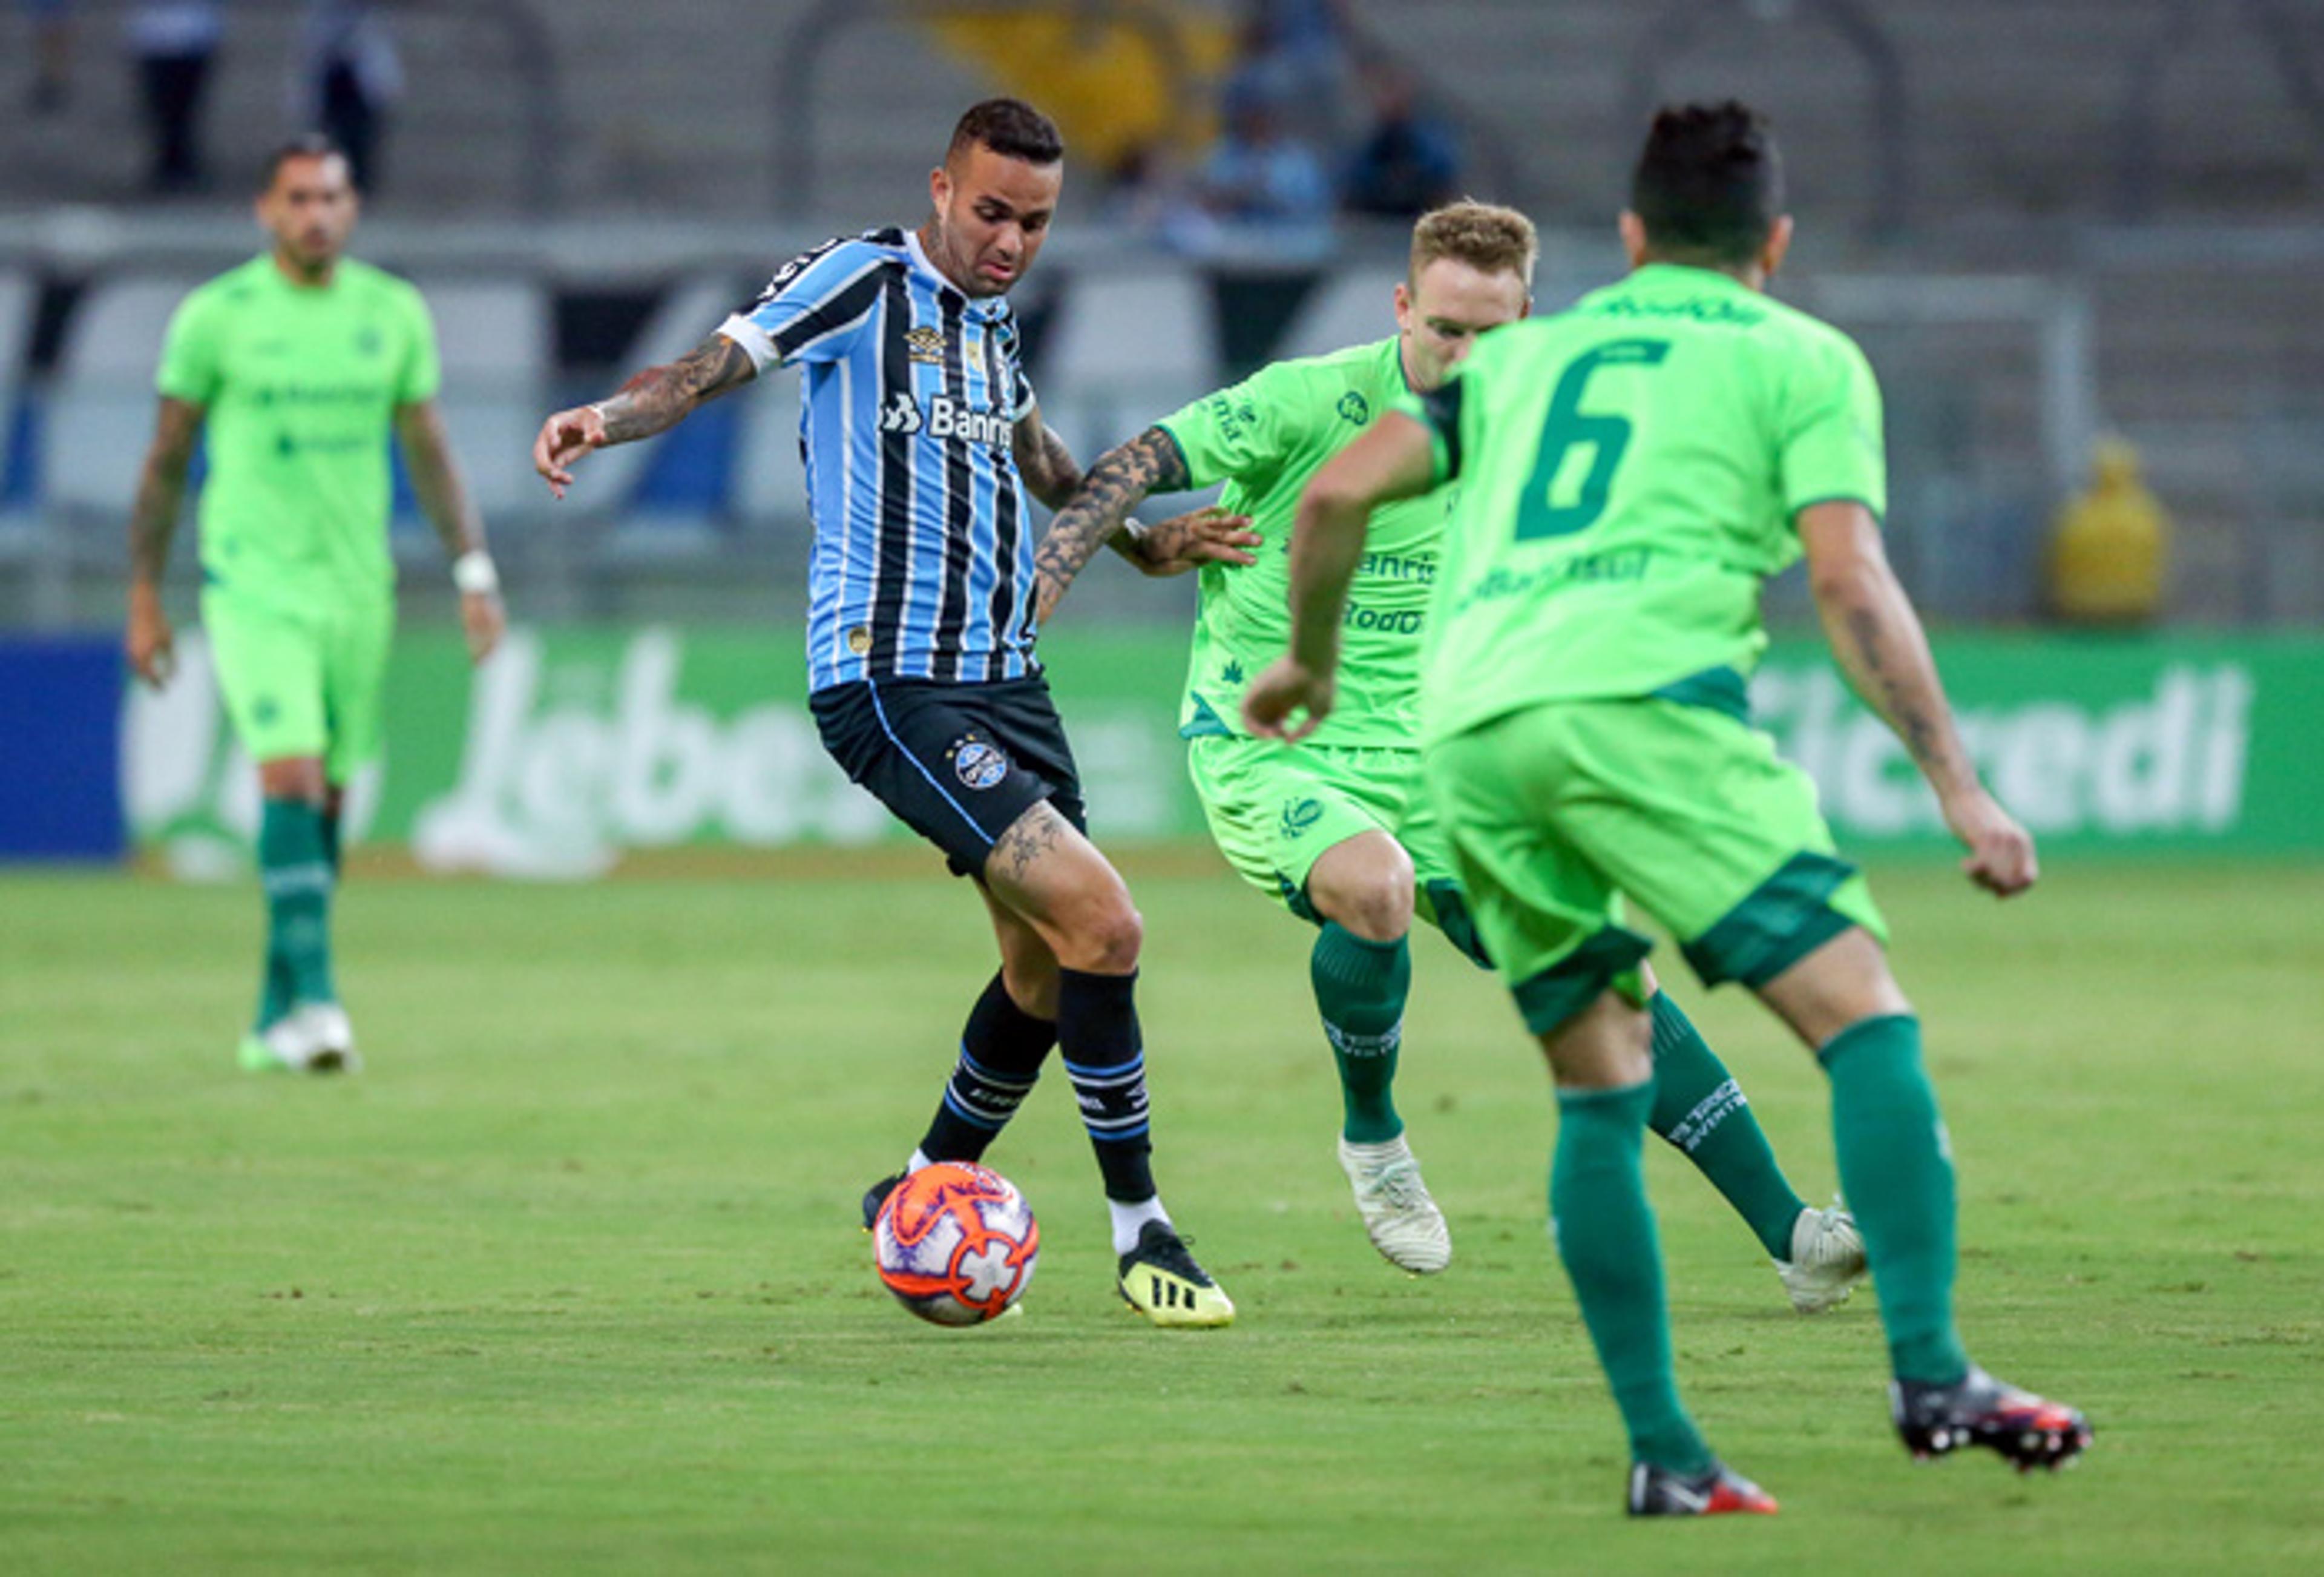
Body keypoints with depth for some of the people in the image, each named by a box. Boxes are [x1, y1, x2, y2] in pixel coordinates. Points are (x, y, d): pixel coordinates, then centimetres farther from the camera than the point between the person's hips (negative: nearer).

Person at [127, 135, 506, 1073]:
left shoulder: (394, 314, 5)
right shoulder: (216, 317, -4)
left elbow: (429, 452, 10)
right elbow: (166, 459, 3)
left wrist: (474, 575, 2)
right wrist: (144, 598, 3)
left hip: (358, 588, 4)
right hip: (253, 583, -4)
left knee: (327, 805, 7)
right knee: (291, 777, -19)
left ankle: (275, 1020, 17)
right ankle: (313, 995, -24)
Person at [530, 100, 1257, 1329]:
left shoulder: (991, 328, 17)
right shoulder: (865, 280, -5)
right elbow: (715, 365, -16)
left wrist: (1150, 542, 28)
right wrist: (609, 418, -34)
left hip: (1005, 678, 9)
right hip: (891, 684, -9)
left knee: (1047, 972, 13)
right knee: (1100, 924, -16)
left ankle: (926, 1190, 34)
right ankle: (1141, 1236, -6)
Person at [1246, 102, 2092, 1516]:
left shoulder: (1523, 353, 29)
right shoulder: (1804, 361, 16)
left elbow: (1337, 496, 23)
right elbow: (1851, 582, 3)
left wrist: (1311, 663, 39)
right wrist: (1960, 787, 2)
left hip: (1470, 725, 5)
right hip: (1643, 699, -5)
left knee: (1601, 1091, 14)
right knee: (1864, 1014, -7)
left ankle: (1663, 1452, 8)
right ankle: (1931, 1372, -24)